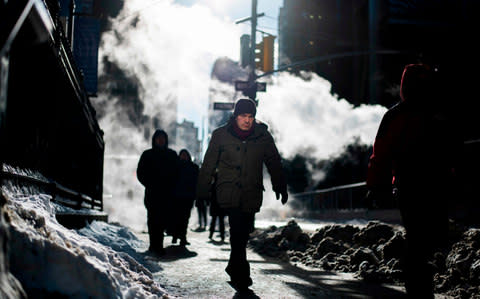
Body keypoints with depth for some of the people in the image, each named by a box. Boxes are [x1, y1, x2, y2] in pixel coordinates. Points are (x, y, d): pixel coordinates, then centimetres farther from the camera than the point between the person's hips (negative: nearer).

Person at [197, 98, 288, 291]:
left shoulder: (263, 136, 4)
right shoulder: (220, 135, 0)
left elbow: (274, 163, 15)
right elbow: (208, 164, 6)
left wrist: (281, 187, 13)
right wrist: (203, 190, 5)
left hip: (252, 194, 3)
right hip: (228, 191, -3)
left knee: (243, 232, 8)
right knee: (238, 227, -20)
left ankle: (234, 269, 33)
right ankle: (241, 275, -15)